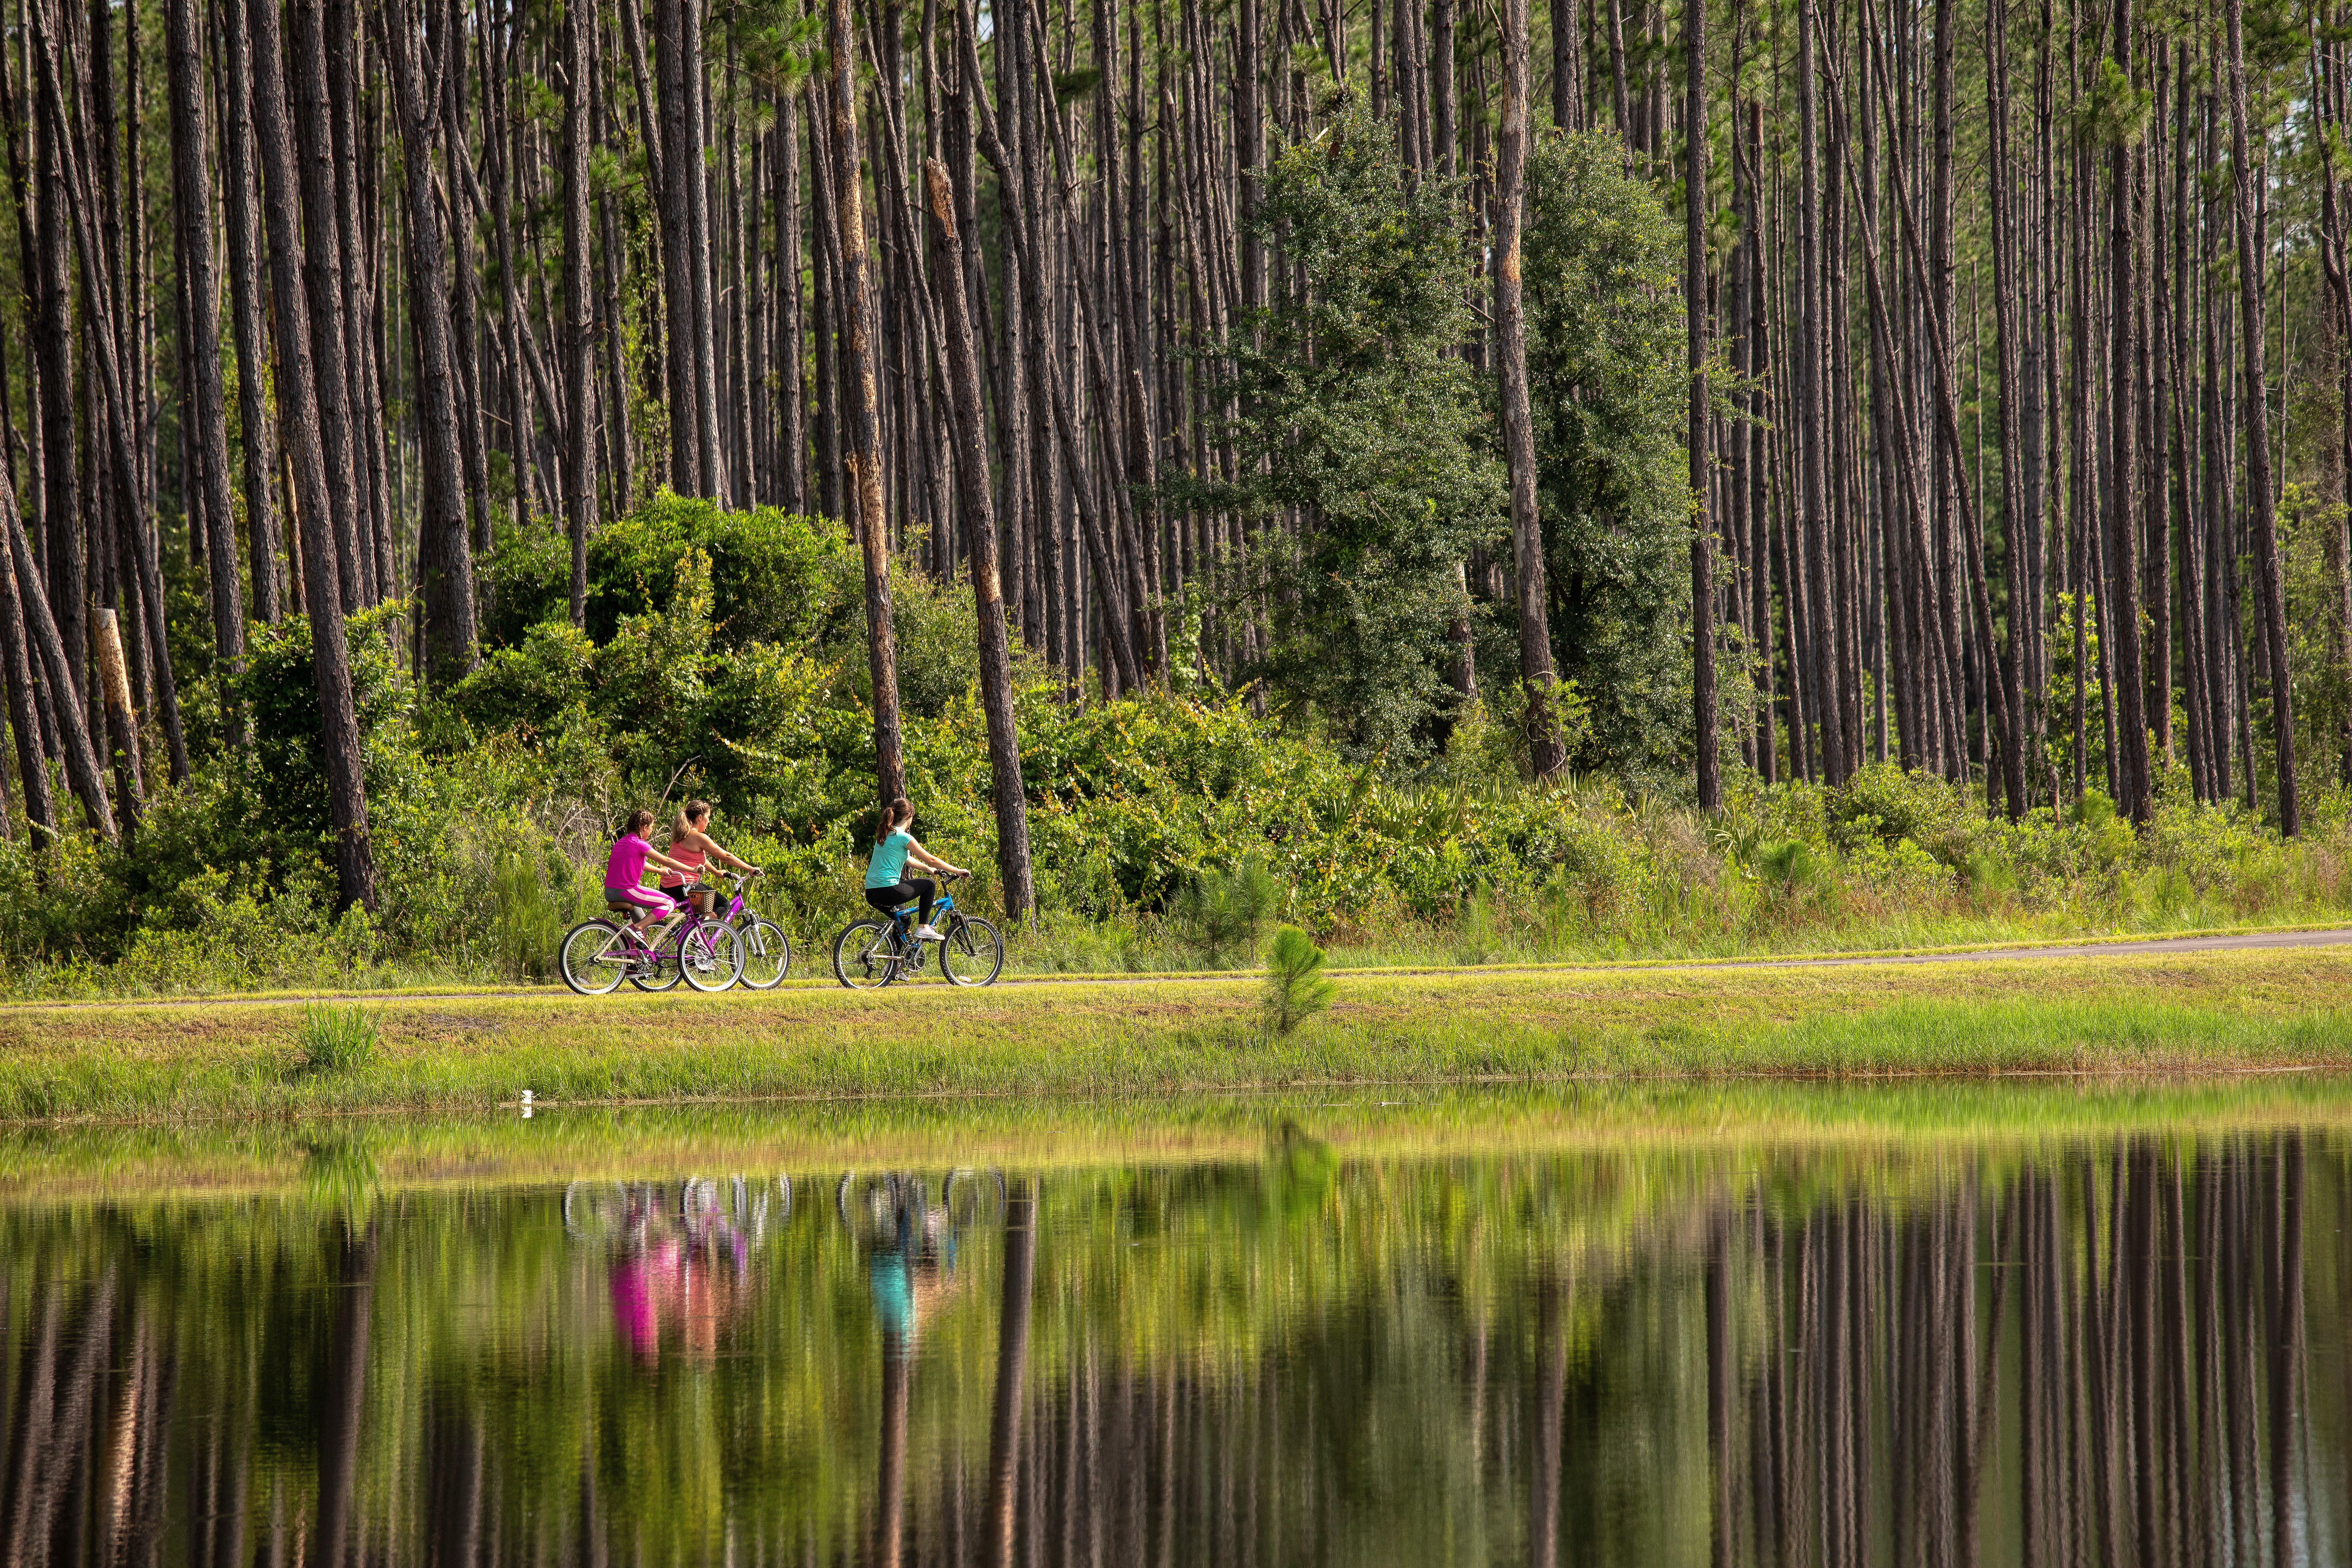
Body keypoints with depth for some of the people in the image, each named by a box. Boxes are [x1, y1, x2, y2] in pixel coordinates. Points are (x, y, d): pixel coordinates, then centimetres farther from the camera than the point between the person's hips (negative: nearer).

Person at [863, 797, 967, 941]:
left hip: (871, 894, 8)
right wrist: (957, 871, 6)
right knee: (929, 885, 11)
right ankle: (924, 928, 7)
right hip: (888, 890, -8)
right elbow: (931, 860, -4)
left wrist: (931, 869, 36)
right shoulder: (903, 837, -9)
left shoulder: (884, 835, 17)